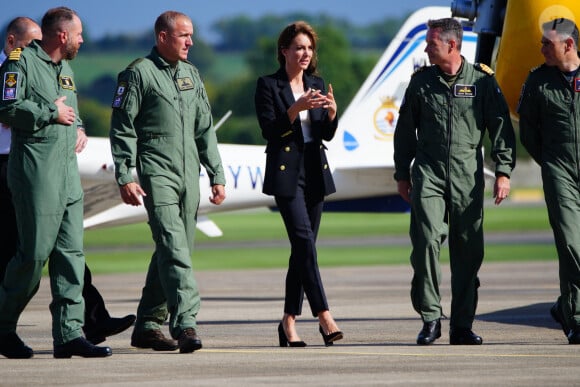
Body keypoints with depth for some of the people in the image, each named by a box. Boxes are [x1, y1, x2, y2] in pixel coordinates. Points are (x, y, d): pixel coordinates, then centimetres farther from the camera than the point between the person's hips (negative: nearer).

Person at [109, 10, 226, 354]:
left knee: (176, 249, 7)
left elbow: (205, 129, 21)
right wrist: (125, 177, -12)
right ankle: (185, 322, -27)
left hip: (189, 175, 7)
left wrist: (217, 175, 15)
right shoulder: (139, 74, -3)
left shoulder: (191, 74, 17)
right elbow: (122, 129, -5)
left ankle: (148, 325, 15)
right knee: (172, 244, -18)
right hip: (156, 173, -7)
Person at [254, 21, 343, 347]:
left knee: (303, 249, 5)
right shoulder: (269, 85, -2)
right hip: (286, 173, -6)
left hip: (315, 173, 6)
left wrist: (331, 112, -9)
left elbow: (328, 135, 10)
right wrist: (297, 108, -22)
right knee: (305, 243, -16)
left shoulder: (317, 85, 13)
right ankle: (324, 316, -21)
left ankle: (289, 323, 10)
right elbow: (270, 130, -10)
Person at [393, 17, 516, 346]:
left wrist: (504, 171, -4)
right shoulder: (421, 81, 8)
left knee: (468, 250, 1)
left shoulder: (482, 81, 2)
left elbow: (502, 128, 4)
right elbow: (405, 130, 16)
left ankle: (462, 325, 9)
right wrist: (402, 174, 15)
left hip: (468, 176, 0)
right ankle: (431, 318, -10)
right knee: (427, 239, -15)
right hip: (428, 171, 0)